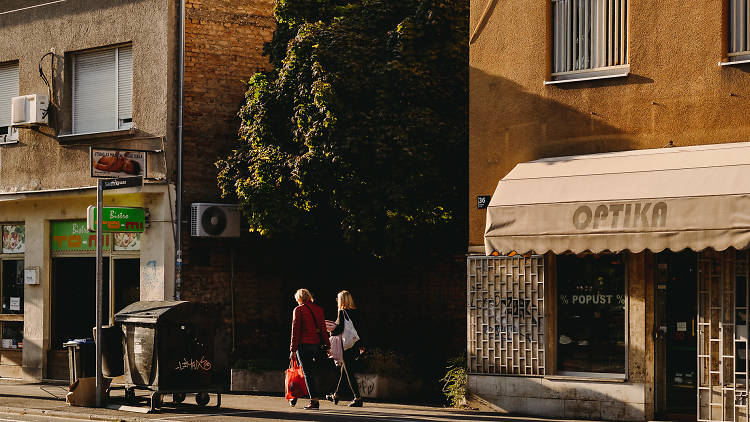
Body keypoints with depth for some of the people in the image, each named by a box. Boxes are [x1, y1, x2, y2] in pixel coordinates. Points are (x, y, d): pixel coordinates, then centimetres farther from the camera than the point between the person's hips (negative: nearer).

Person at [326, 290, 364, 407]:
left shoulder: (342, 313, -12)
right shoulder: (356, 312, 8)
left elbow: (339, 328, -19)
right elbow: (358, 329, 13)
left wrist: (331, 332, 1)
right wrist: (361, 345, 19)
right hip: (356, 345, 8)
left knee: (349, 372, -3)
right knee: (344, 370, 19)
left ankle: (357, 398, -7)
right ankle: (336, 395, 31)